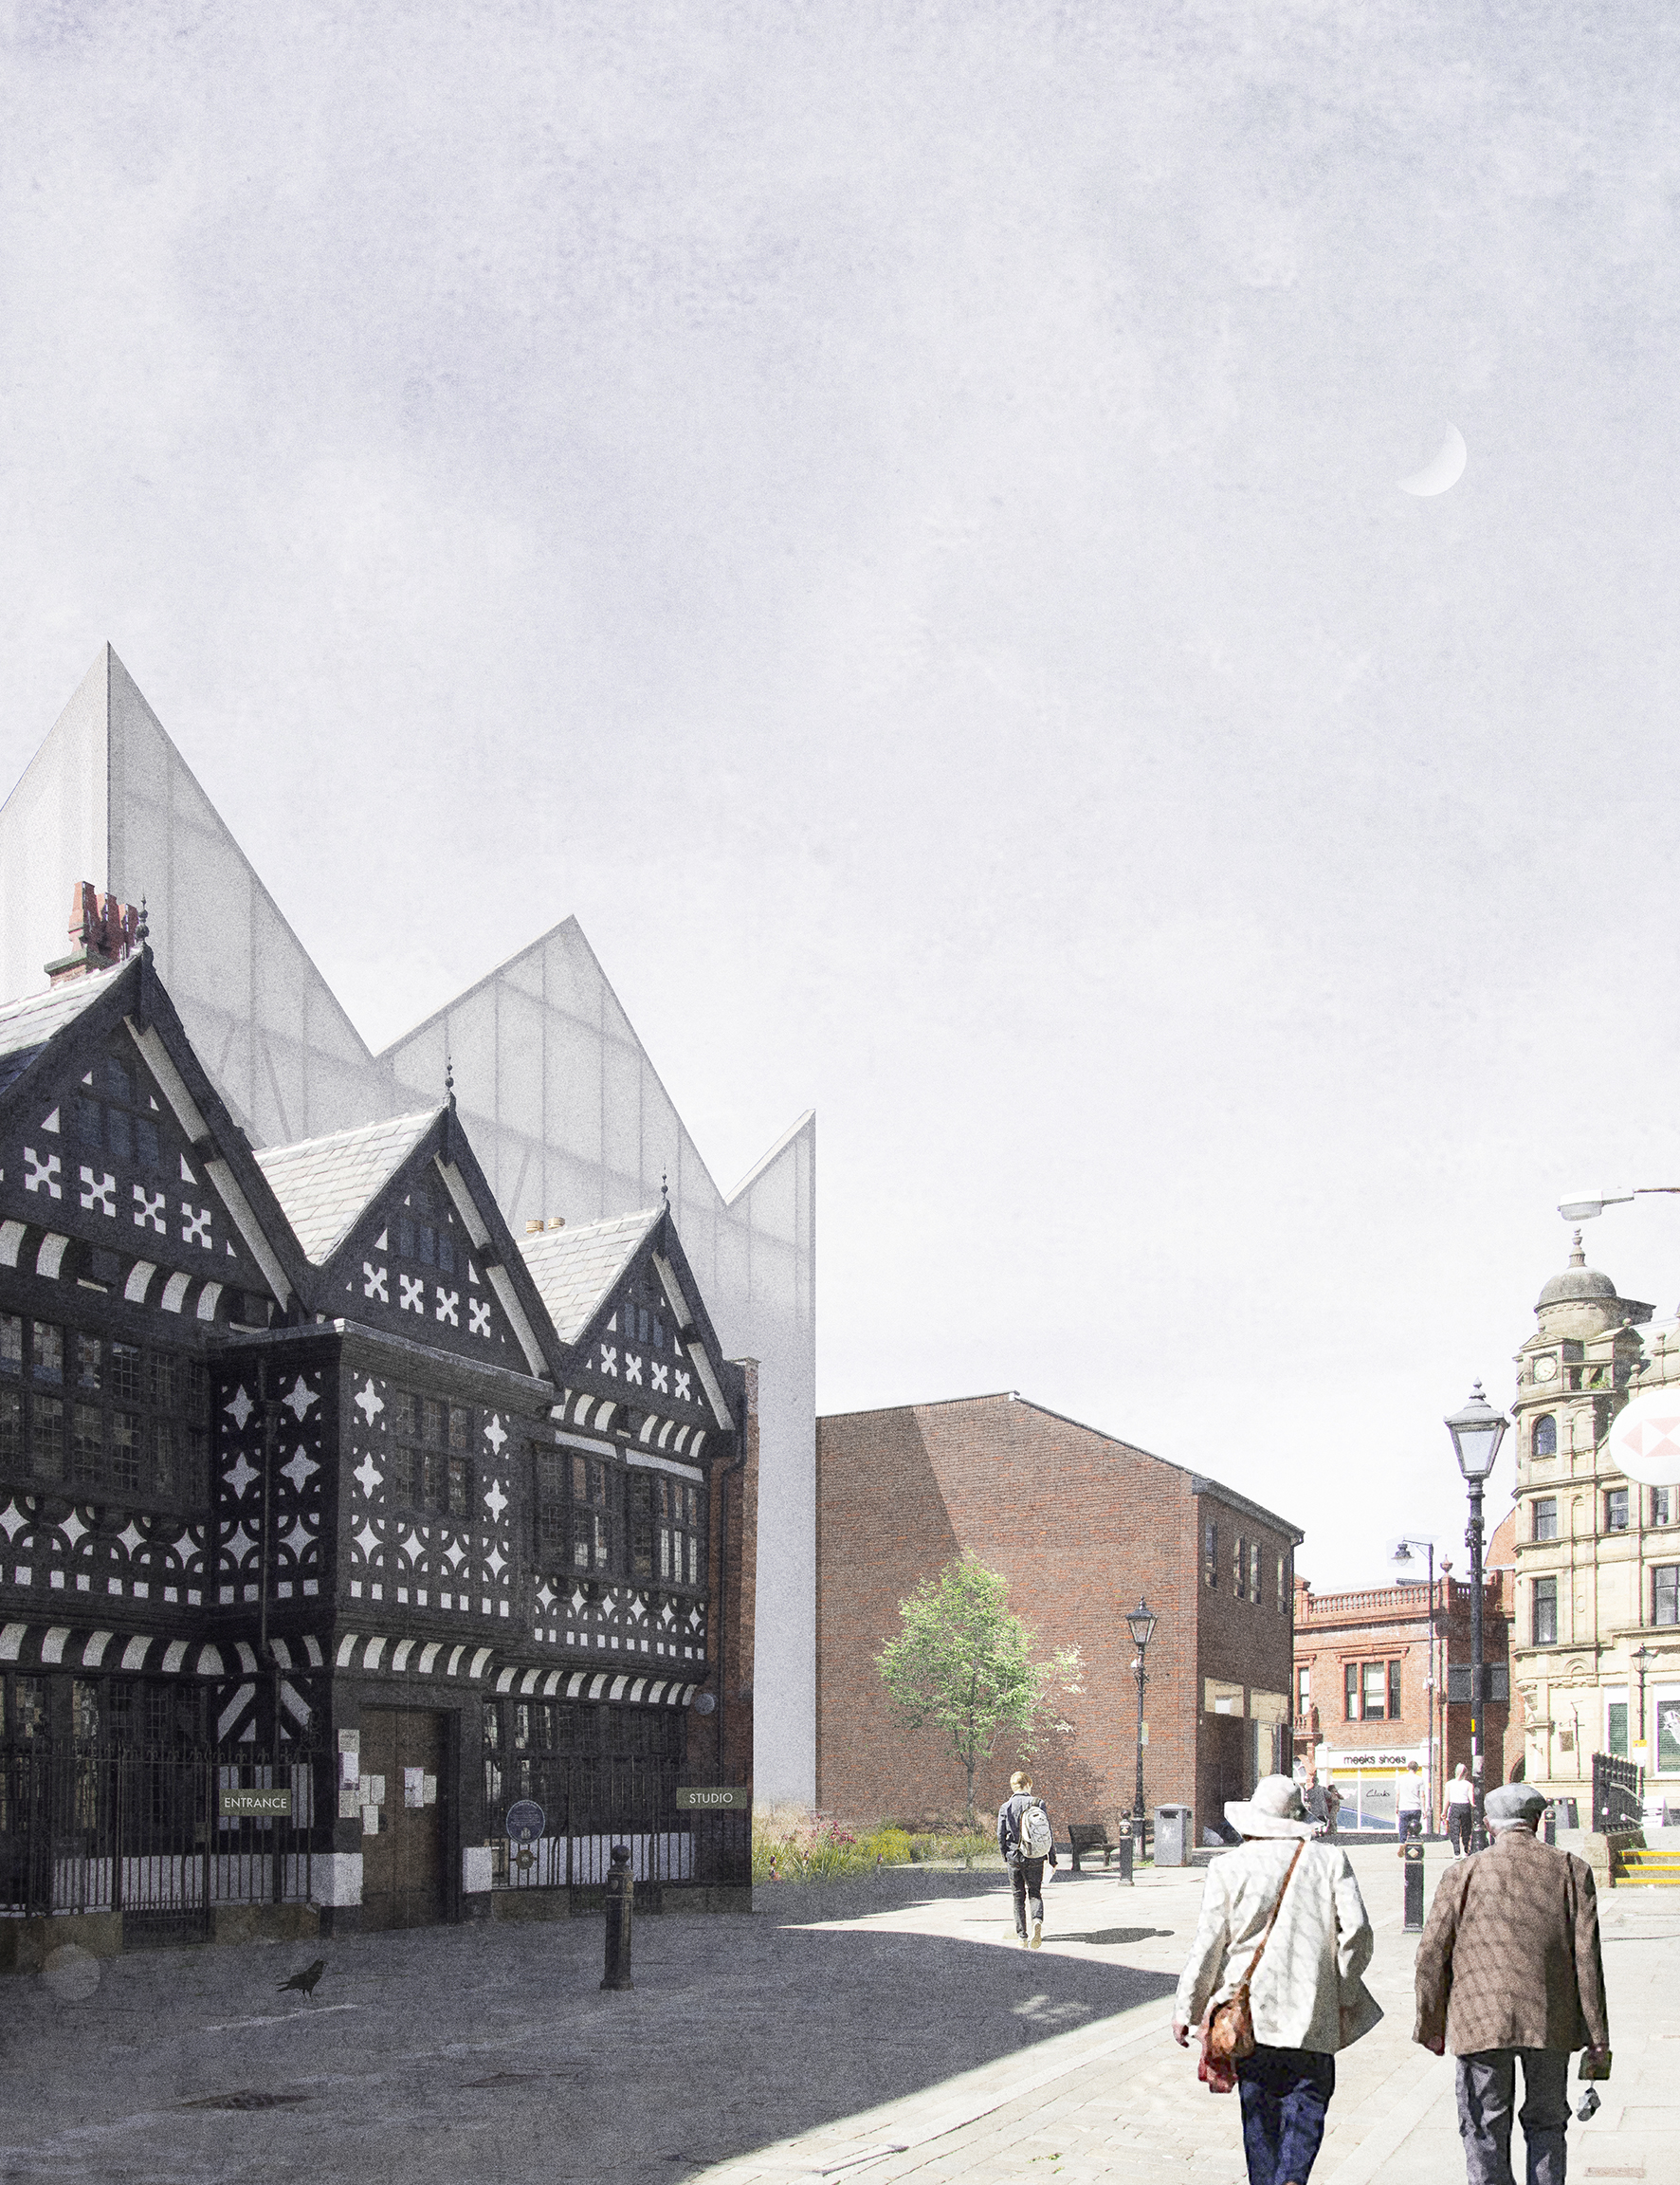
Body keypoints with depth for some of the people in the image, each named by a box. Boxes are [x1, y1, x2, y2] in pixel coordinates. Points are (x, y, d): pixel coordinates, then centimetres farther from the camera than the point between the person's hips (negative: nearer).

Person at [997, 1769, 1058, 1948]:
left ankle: (1021, 1937, 9)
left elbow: (1001, 1836, -1)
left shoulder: (1005, 1807, -3)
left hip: (1014, 1858, 0)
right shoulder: (1038, 1804, -3)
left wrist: (1005, 1857, 14)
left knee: (1019, 1897, 12)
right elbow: (1048, 1833, -1)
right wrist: (1052, 1859, 6)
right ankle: (1037, 1921, -18)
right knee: (1035, 1893, 12)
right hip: (1035, 1859, 0)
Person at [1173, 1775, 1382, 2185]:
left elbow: (1207, 1945, -3)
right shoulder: (1330, 1860, -1)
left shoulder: (1229, 1867, -4)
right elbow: (1357, 1932, -6)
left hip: (1250, 2012, 0)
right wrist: (1343, 1993, 7)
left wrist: (1185, 2010, 5)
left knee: (1258, 2106, 14)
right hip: (1313, 2012, 0)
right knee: (1308, 2098, 8)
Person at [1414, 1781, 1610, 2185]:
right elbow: (1587, 1956, 0)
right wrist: (1597, 2036, 4)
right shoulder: (1571, 1870, 3)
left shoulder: (1462, 1875, 1)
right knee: (1545, 2124, 17)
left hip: (1482, 2020, -1)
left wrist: (1432, 2026, 11)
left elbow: (1432, 1956, 1)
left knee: (1485, 2135, 6)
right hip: (1552, 2021, 2)